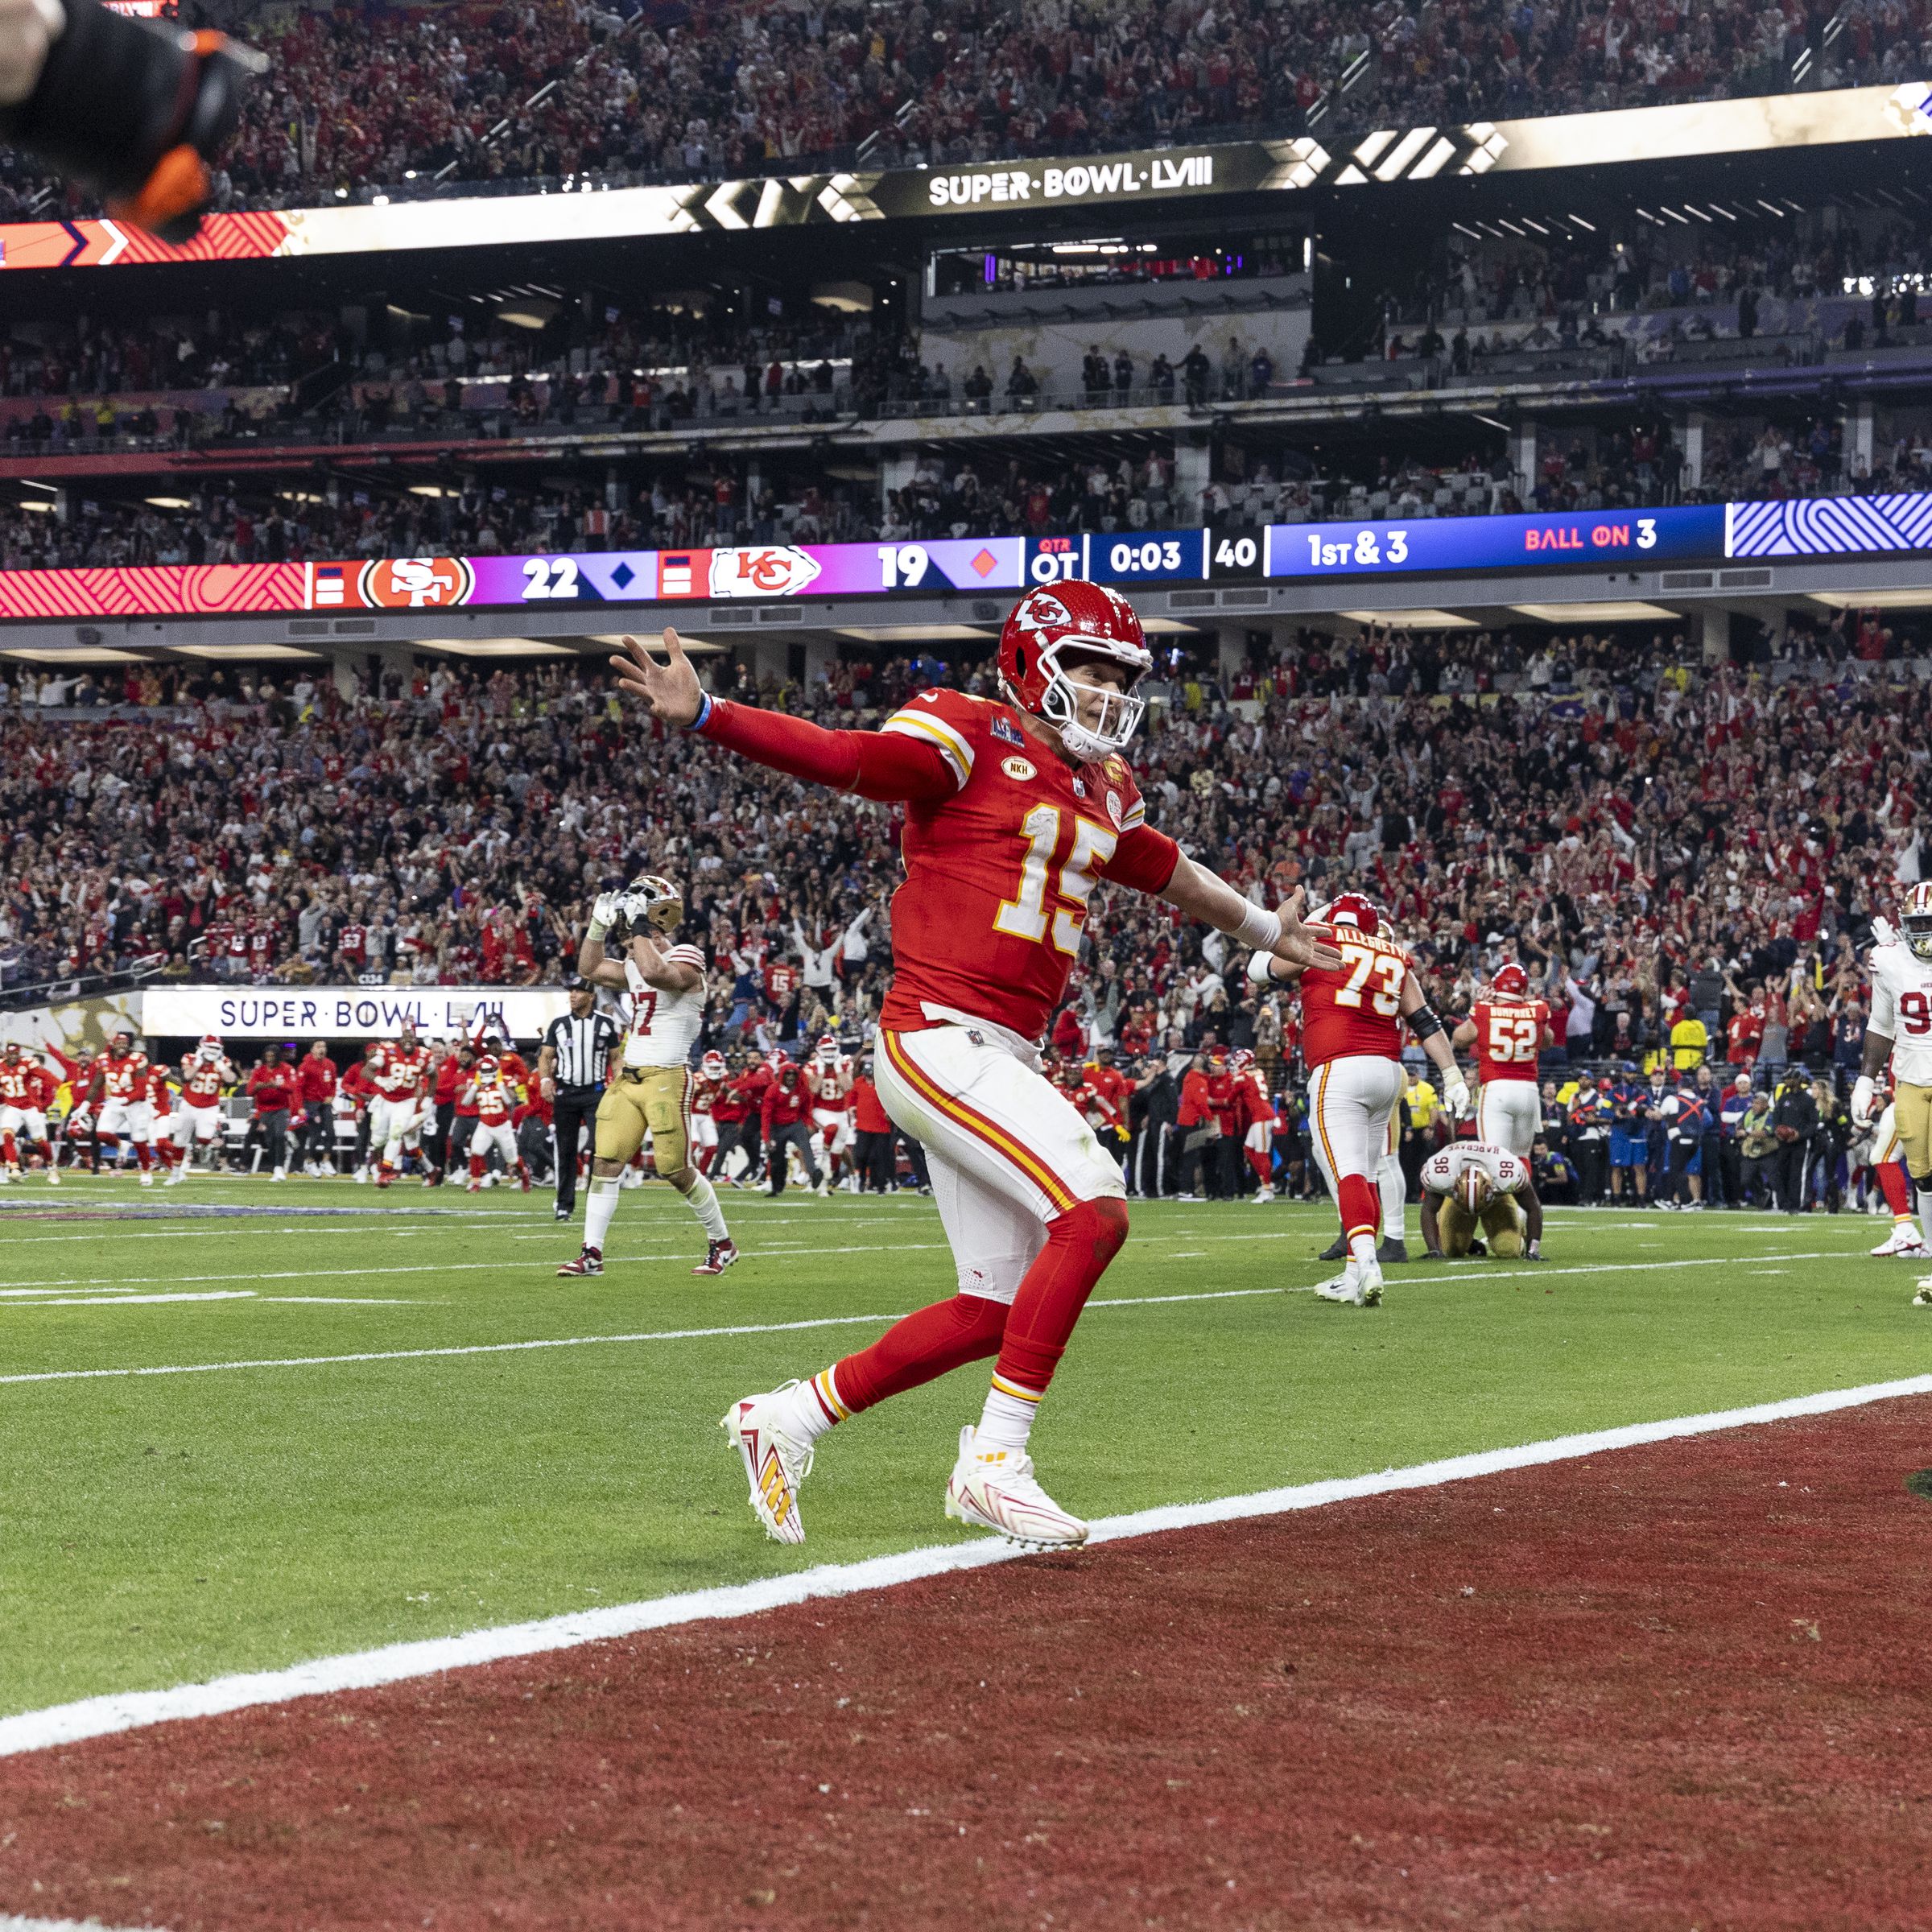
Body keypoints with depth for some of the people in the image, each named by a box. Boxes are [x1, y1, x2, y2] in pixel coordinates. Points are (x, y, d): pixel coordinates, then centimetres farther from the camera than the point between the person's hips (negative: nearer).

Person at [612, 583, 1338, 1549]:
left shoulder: (1101, 789, 18)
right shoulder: (968, 740, -6)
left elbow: (1166, 871, 36)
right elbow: (842, 755, -20)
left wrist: (1267, 931, 51)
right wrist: (703, 715, -35)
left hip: (1003, 1060, 9)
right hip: (939, 1039, -9)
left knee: (994, 1308, 8)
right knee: (1094, 1208, -21)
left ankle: (787, 1419, 20)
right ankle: (995, 1461, -14)